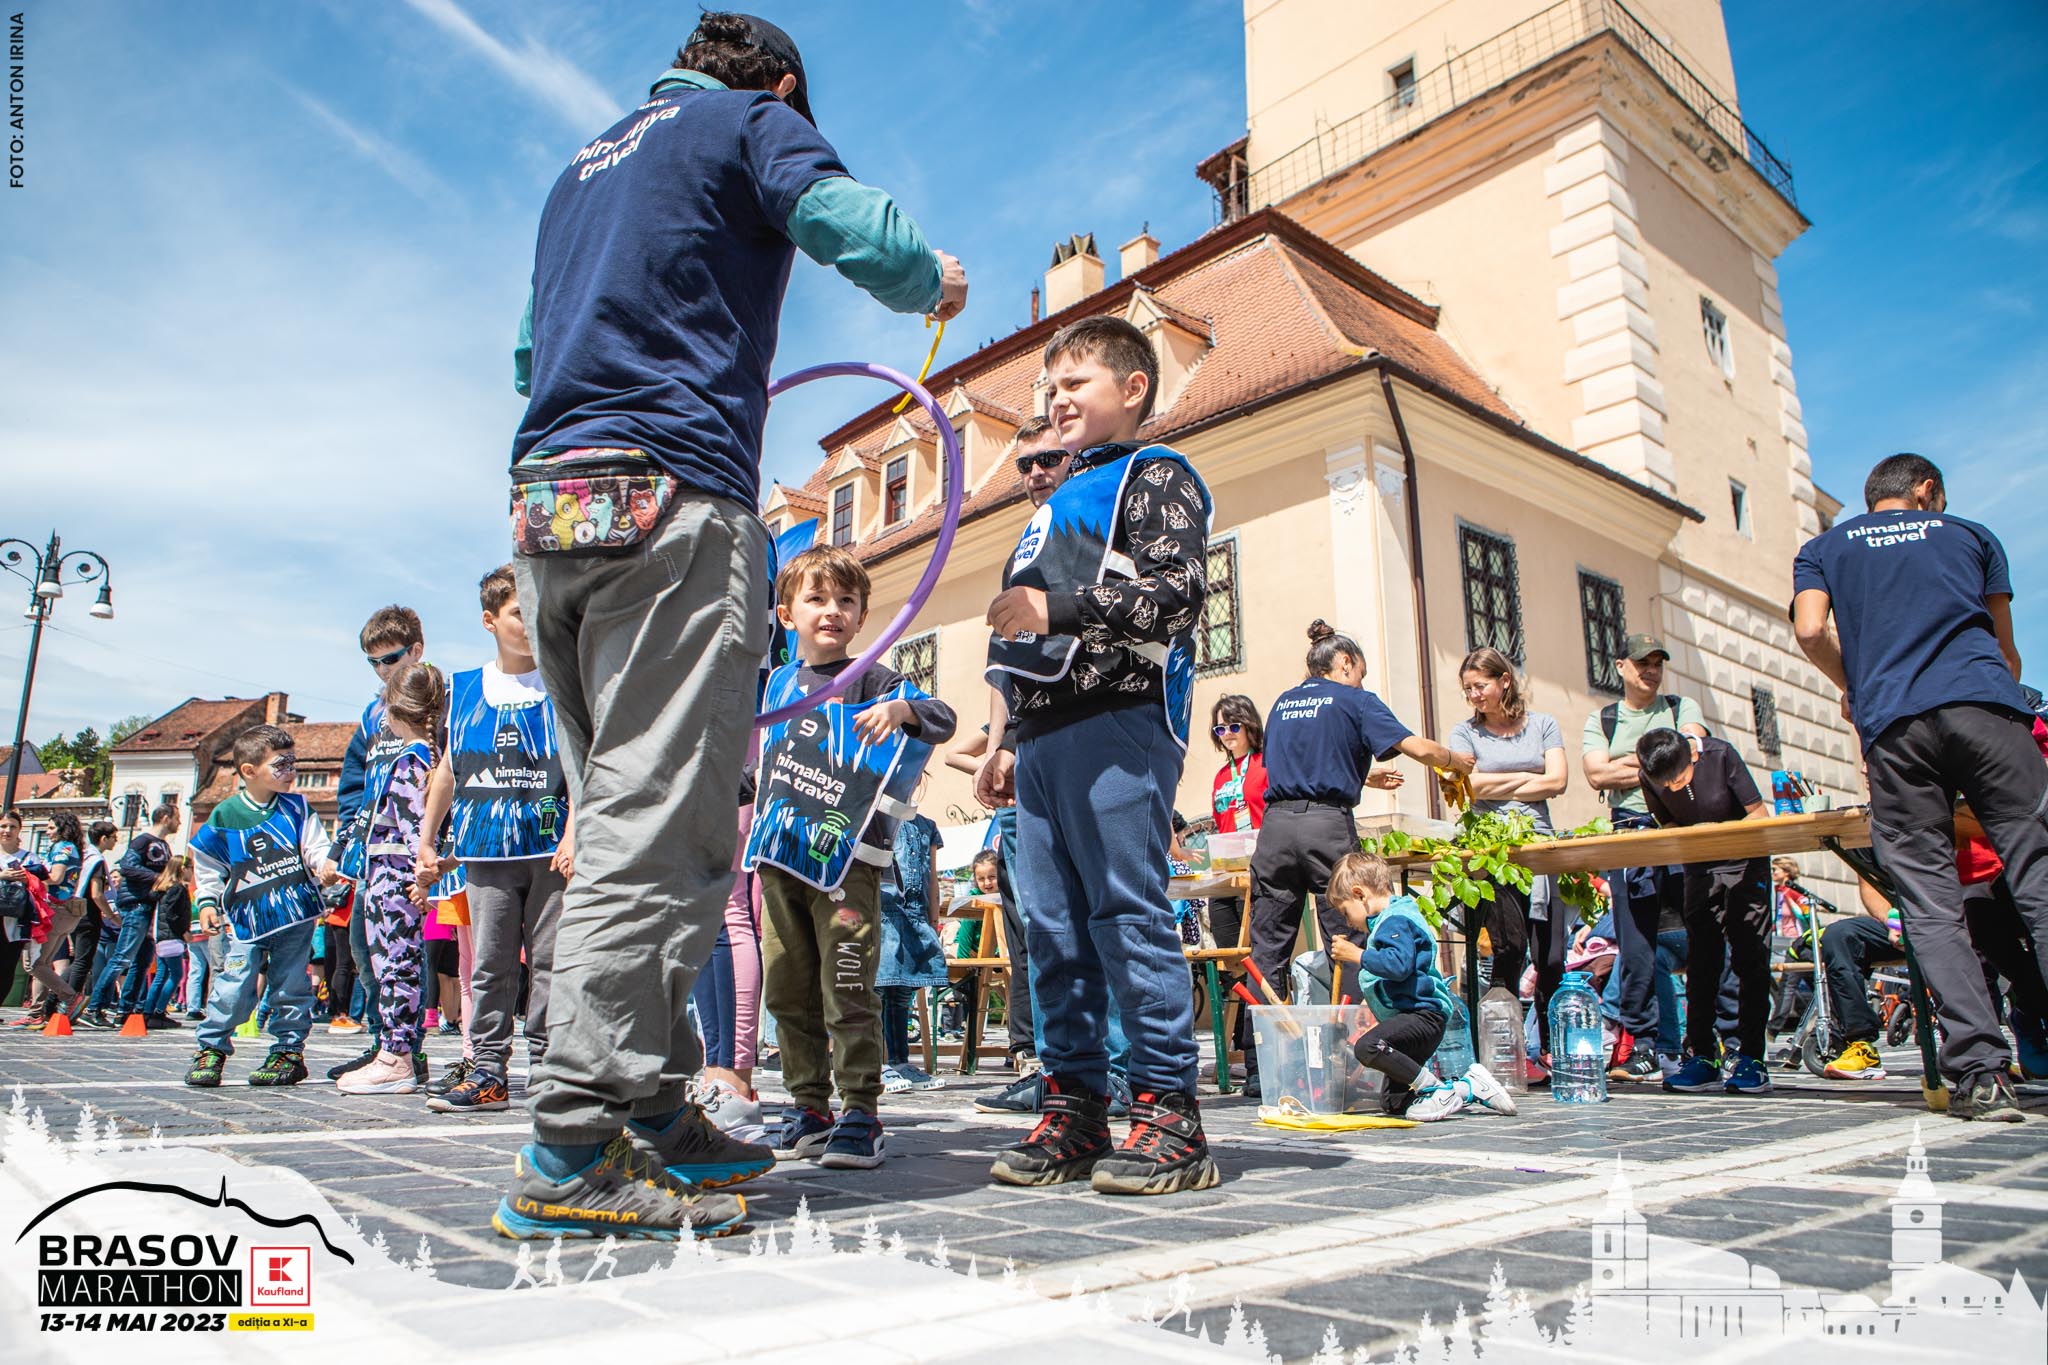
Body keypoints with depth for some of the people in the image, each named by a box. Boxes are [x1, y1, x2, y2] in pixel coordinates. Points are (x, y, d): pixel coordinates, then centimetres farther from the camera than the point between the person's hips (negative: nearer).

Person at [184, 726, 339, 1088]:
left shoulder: (296, 808, 2)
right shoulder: (225, 816, 1)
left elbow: (315, 848, 1)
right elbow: (210, 869, 10)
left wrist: (326, 866, -19)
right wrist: (206, 903, 2)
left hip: (297, 914, 1)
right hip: (247, 919, 0)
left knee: (291, 985, 5)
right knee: (233, 985, -7)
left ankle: (288, 1050, 16)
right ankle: (211, 1048, 11)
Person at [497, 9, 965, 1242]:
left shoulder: (586, 162, 31)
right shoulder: (755, 123, 9)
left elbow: (533, 353, 35)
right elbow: (865, 238, -9)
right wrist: (936, 281, 12)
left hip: (549, 511, 8)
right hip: (674, 503, -8)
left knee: (627, 819, 9)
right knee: (657, 828, -11)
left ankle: (655, 1106, 15)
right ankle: (575, 1151, -11)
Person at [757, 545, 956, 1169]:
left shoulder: (870, 680, 1)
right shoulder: (776, 682, 16)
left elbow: (943, 718, -10)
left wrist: (899, 708, -27)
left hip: (848, 854, -6)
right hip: (779, 856, 6)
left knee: (848, 990, -8)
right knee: (787, 991, 10)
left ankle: (860, 1112, -1)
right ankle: (810, 1107, 21)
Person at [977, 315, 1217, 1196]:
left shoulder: (1156, 475, 6)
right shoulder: (1058, 502, 31)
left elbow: (1178, 588, -12)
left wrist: (1057, 608, -19)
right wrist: (1011, 741, 25)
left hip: (1118, 722, -8)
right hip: (1045, 735, 8)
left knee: (1129, 909, -11)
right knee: (1053, 925, 5)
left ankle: (1168, 1109, -4)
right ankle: (1075, 1108, 11)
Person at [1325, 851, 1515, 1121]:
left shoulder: (1396, 920, -12)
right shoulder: (1388, 921, 23)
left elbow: (1398, 964, -30)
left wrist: (1358, 956, -22)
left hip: (1422, 1015, -12)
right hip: (1410, 1018, 12)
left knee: (1367, 1047, -36)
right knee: (1392, 1104, 12)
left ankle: (1437, 1089, -21)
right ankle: (1470, 1087, 14)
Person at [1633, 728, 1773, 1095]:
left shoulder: (1720, 754, -22)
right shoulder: (1652, 777, -12)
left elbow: (1758, 815, -16)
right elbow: (1667, 826, 2)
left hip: (1745, 862, -3)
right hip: (1700, 869, 3)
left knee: (1750, 960, -6)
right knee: (1701, 962, 1)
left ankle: (1751, 1059, -4)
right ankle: (1701, 1057, 2)